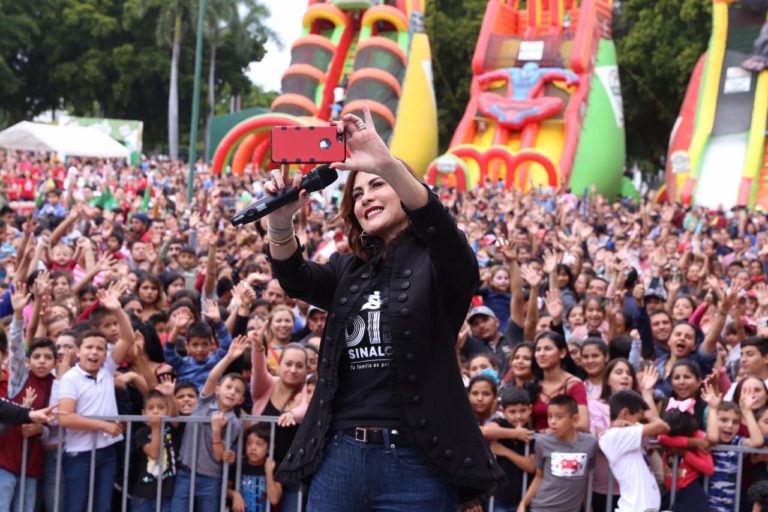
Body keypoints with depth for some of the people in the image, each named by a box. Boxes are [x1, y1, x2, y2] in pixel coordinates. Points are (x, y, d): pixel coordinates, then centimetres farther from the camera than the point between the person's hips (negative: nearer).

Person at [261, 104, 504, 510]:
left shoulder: (439, 262, 2)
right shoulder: (348, 270, 16)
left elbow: (439, 225, -20)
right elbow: (294, 278, -1)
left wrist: (387, 164, -36)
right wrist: (280, 219, -22)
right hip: (340, 456, 4)